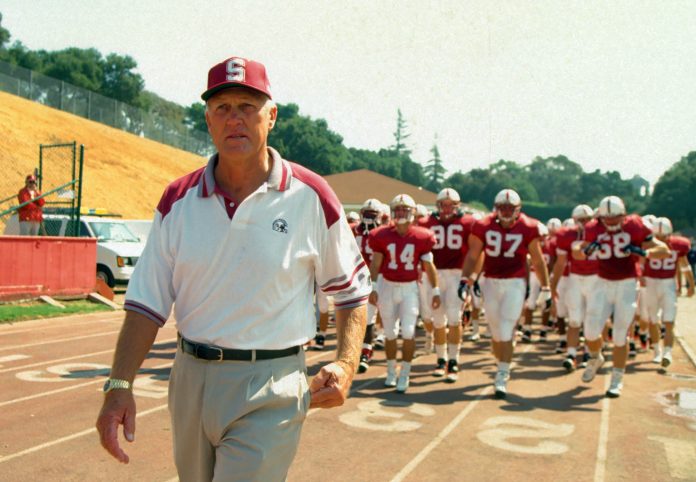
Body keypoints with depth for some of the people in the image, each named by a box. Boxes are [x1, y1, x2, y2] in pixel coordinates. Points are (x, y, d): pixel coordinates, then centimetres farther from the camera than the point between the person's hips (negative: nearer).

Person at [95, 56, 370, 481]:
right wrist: (120, 385, -8)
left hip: (269, 389, -4)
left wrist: (346, 365, -11)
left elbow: (353, 289, 2)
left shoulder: (310, 197, -7)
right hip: (190, 380, 4)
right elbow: (147, 303, 1)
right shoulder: (178, 200, 1)